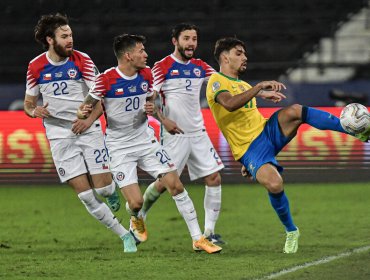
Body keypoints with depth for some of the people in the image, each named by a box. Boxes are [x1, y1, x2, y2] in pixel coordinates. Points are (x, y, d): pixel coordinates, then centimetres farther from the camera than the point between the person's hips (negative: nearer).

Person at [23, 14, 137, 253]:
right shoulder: (35, 67, 0)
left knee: (103, 188, -8)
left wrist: (89, 120, -21)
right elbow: (29, 103, 11)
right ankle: (124, 235, 4)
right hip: (60, 136, 1)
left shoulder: (82, 61, -5)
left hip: (89, 131, -1)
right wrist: (34, 111, -14)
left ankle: (113, 188, 31)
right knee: (85, 195, -7)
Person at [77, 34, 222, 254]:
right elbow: (88, 106, -9)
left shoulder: (146, 74, 0)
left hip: (146, 140, 5)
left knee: (176, 186, -5)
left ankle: (198, 239, 3)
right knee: (135, 203, -12)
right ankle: (136, 220, 28)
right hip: (120, 148, -5)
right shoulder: (106, 80, -17)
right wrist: (83, 113, -32)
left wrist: (151, 109, -7)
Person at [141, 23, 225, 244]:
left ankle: (209, 232, 1)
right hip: (174, 134, -5)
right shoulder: (162, 67, -6)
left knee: (214, 179, -5)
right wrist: (164, 120, -19)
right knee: (164, 183, -5)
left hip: (198, 133, 5)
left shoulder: (200, 67, 10)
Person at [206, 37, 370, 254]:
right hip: (249, 147, -6)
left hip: (268, 131, 6)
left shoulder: (243, 85, 23)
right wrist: (260, 87, -30)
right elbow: (230, 104, -27)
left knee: (295, 111, -25)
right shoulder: (216, 81, -5)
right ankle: (291, 232, -6)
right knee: (274, 184, -32)